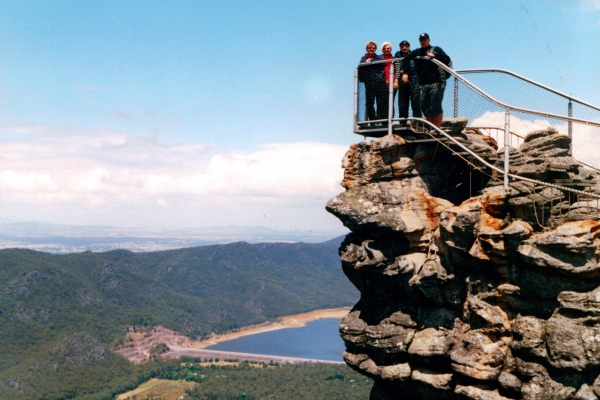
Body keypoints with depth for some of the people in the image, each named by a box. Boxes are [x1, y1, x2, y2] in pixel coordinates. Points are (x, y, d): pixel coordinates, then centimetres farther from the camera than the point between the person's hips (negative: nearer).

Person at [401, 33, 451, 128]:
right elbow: (406, 59, 7)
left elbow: (447, 60, 2)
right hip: (424, 84, 5)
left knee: (436, 107, -9)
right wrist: (405, 73, -8)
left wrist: (434, 56, -9)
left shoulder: (436, 49, 9)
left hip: (436, 83, -5)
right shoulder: (417, 52, 19)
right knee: (424, 107, 5)